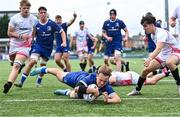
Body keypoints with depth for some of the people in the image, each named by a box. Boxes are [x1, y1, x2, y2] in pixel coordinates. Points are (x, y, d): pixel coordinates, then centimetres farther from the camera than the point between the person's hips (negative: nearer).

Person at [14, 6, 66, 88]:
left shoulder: (52, 23, -11)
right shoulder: (36, 24, -6)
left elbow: (62, 31, -5)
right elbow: (33, 35, 7)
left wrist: (64, 42, -17)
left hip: (48, 47, 1)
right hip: (38, 45, 0)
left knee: (43, 65, 9)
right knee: (32, 62, -17)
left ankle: (39, 81, 32)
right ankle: (21, 82, -15)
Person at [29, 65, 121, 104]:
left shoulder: (106, 87, -41)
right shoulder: (91, 77, -49)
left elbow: (118, 99, -49)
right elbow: (77, 88, -65)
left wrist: (107, 100, -68)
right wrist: (95, 91, -65)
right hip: (78, 77, -2)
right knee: (60, 75, 27)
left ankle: (66, 92, 63)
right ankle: (44, 70, 57)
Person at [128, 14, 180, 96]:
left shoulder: (161, 33, -26)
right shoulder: (153, 34, 2)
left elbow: (158, 49, -42)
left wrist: (150, 59, -56)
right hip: (164, 54, 9)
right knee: (146, 70, 0)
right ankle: (137, 90, 18)